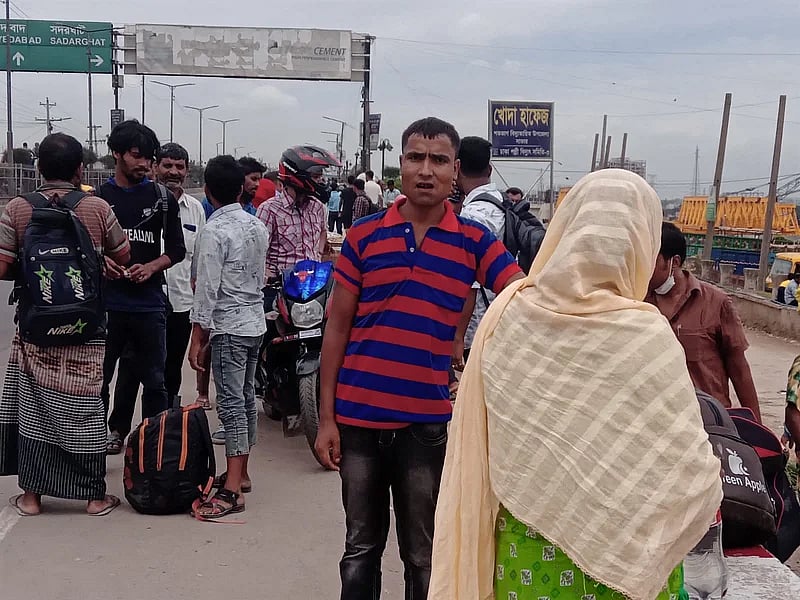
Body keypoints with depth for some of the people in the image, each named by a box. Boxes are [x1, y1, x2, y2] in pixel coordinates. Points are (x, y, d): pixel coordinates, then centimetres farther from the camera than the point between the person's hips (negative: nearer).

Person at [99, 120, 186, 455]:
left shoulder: (162, 199, 7)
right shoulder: (97, 197, 6)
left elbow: (177, 249, 8)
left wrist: (151, 266, -11)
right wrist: (100, 262, -12)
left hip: (150, 304, 0)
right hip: (106, 301, 0)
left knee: (154, 380, 5)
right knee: (98, 377, 6)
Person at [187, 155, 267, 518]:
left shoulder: (214, 231, -15)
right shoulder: (257, 226, 8)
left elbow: (206, 288, -17)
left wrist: (197, 338, -13)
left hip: (228, 327, -8)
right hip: (256, 321, 8)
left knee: (231, 402, -9)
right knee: (246, 397, 15)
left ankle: (231, 491, -9)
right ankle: (240, 473, 27)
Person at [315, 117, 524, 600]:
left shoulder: (475, 241, -2)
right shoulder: (364, 235, 0)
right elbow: (338, 327, 2)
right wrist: (326, 417, 0)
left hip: (427, 421, -1)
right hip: (357, 415, 1)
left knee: (424, 557, 14)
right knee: (361, 548, 17)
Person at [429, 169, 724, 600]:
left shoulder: (508, 313, -10)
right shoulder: (643, 336, -21)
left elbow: (475, 446, 0)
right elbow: (690, 472, -16)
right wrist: (708, 487, 4)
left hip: (520, 547, 3)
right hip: (614, 551, -3)